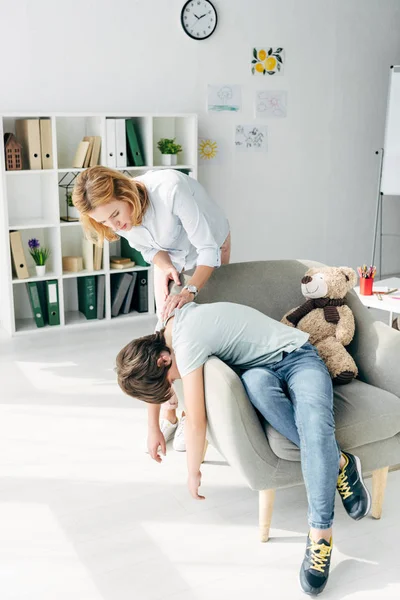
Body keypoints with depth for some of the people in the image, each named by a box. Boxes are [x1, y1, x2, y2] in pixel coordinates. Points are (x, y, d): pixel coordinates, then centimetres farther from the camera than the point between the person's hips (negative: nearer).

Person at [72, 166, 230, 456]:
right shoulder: (115, 219, -25)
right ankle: (169, 413, 9)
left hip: (209, 246, -4)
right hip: (170, 255, 4)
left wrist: (190, 291, -47)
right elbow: (148, 248, -6)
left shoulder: (170, 190, -44)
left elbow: (208, 249, -35)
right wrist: (166, 267, -27)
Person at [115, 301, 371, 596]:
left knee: (314, 422, -38)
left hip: (299, 358, -8)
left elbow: (196, 422, -21)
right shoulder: (169, 327, 2)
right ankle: (337, 463, -22)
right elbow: (153, 382, 24)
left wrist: (194, 472, -6)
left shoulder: (186, 343, -27)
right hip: (263, 369, 8)